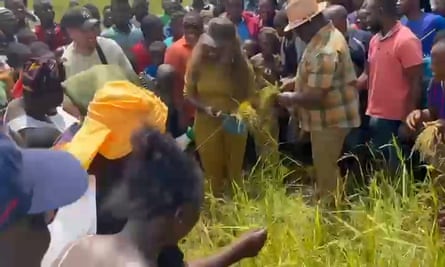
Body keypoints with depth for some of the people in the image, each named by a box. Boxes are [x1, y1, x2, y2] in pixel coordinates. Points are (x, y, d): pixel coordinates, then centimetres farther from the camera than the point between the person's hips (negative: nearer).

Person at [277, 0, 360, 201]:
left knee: (326, 174, 3)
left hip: (329, 120, -10)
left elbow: (315, 97, -29)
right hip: (329, 117, 10)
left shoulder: (324, 51, -28)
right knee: (325, 170, 22)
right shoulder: (327, 36, 6)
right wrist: (296, 83, 8)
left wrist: (290, 98, -12)